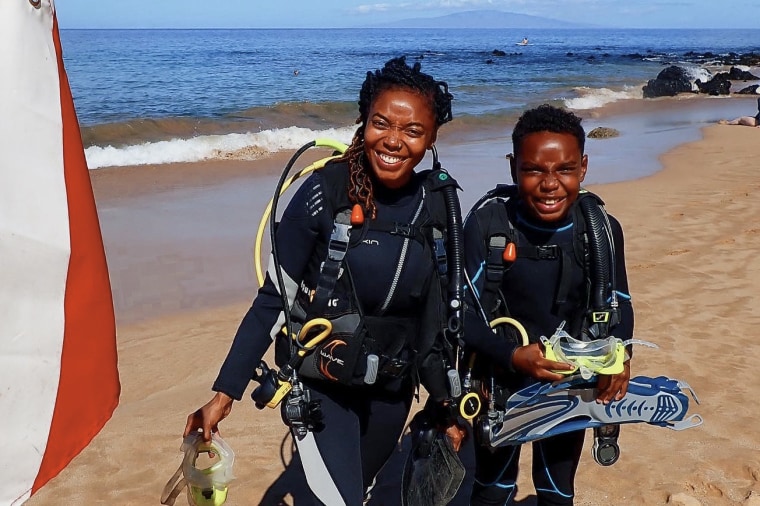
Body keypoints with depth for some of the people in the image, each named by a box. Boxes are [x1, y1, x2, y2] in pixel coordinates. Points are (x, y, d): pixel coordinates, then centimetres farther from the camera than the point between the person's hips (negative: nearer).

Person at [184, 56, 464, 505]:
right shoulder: (325, 193, -19)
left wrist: (447, 398, 11)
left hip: (393, 385, 5)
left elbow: (440, 307, 5)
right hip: (320, 383, -4)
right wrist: (225, 393, -14)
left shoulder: (440, 202, -7)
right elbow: (272, 300, -12)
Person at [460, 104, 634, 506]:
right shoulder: (486, 225, -19)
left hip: (570, 388, 2)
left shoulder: (602, 229, -11)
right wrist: (512, 355, -31)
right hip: (500, 385, -2)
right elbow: (462, 311, -16)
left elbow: (618, 306, 1)